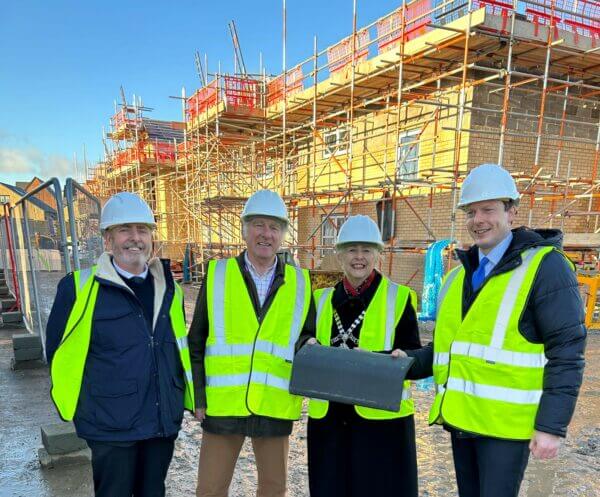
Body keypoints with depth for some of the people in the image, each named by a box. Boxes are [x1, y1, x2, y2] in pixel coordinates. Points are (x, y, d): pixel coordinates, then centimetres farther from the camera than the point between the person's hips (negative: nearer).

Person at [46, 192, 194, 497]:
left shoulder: (168, 287, 3)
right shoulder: (80, 288, -10)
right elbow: (59, 353, -2)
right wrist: (73, 408, 3)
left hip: (164, 423, 4)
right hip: (111, 426, -4)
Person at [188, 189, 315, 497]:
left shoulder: (299, 282, 3)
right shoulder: (217, 275, 0)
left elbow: (308, 334, 11)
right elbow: (196, 341, 3)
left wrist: (306, 347, -11)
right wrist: (198, 395, -1)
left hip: (275, 407, 2)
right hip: (223, 404, -1)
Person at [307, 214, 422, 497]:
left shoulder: (399, 298, -1)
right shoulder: (322, 299, 10)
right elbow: (310, 346, 14)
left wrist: (399, 359, -22)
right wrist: (311, 349, -8)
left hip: (382, 416, -3)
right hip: (328, 415, 4)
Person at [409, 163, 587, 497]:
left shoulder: (545, 266, -8)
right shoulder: (459, 276, 12)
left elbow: (567, 352, -13)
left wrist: (552, 426, -17)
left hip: (506, 423, -6)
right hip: (461, 419, 7)